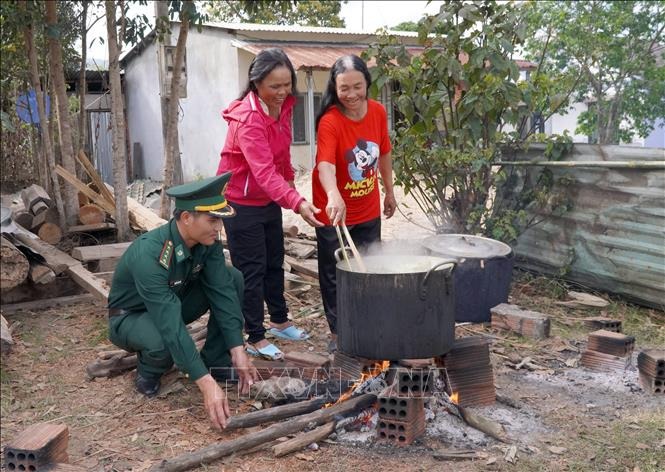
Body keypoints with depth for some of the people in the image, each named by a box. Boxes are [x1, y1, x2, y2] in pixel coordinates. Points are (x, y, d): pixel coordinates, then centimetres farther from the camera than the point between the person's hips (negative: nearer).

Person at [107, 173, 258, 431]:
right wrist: (206, 383, -45)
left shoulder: (207, 242, -19)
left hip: (173, 303, 6)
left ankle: (215, 360, -2)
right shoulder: (148, 255, -38)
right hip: (130, 317, -6)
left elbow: (222, 292, -18)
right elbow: (171, 326, -42)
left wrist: (238, 351, -26)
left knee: (232, 279, -15)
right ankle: (148, 371, -2)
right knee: (163, 343, -40)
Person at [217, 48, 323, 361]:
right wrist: (297, 203, -52)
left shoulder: (283, 105, -4)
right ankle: (255, 339, 12)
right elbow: (264, 171, -41)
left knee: (274, 263, 18)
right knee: (252, 270, 0)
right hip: (242, 203, -8)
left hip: (269, 200, 8)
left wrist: (289, 182, 10)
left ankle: (280, 321, 35)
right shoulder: (248, 118, -29)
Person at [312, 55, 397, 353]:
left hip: (369, 212, 5)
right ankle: (337, 333, 24)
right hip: (334, 213, -5)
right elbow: (325, 164, -39)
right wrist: (334, 197, -57)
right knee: (334, 275, 8)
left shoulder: (378, 112, -6)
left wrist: (389, 192, 15)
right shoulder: (329, 121, -23)